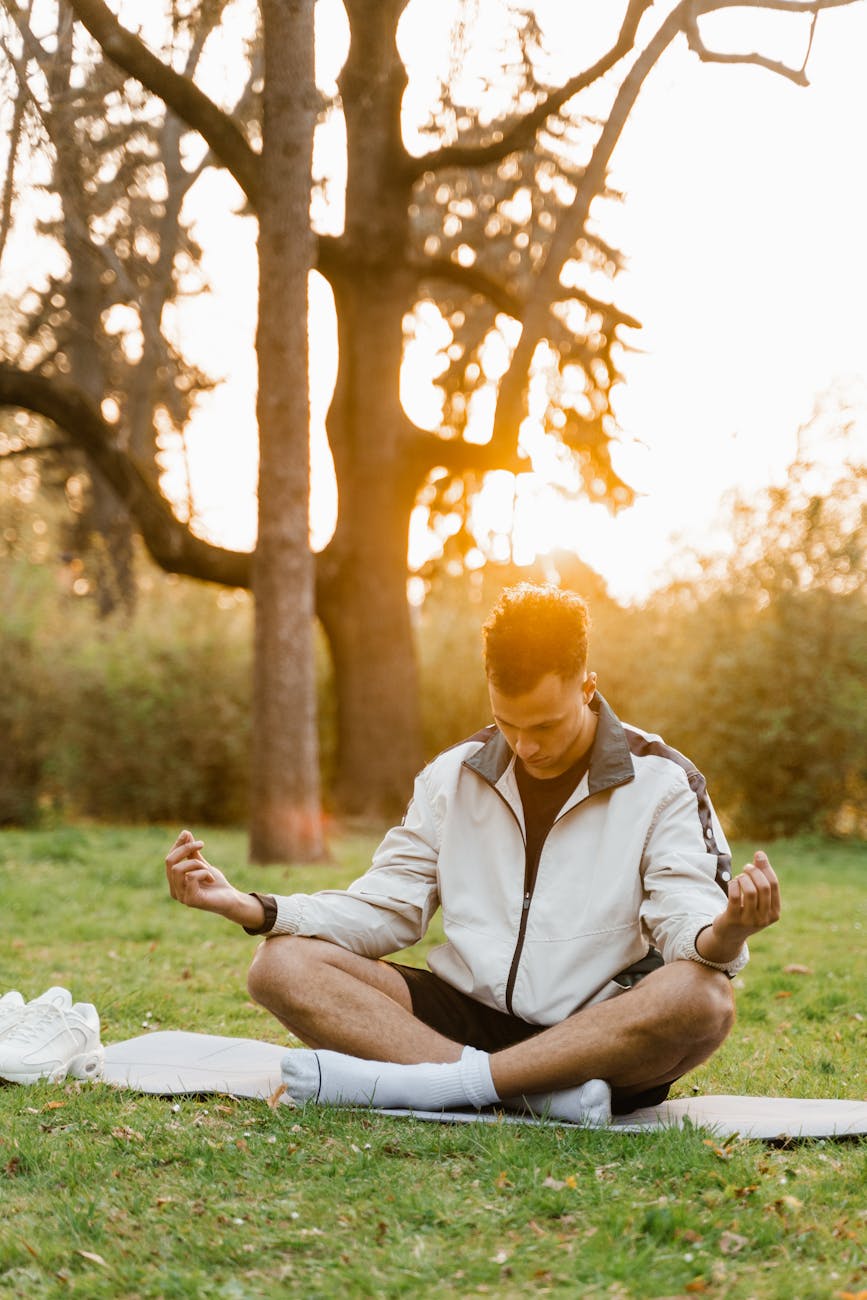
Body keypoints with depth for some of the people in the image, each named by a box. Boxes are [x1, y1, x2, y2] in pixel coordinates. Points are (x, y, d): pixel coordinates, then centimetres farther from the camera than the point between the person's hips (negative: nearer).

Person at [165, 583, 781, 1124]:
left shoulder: (662, 782, -2)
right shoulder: (453, 776, 10)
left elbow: (687, 920, -12)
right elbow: (386, 909, 9)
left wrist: (724, 934, -38)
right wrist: (251, 908, -6)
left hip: (600, 1038, -3)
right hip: (470, 1015, 3)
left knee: (703, 1000, -37)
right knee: (283, 966, -18)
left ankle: (414, 1081, -34)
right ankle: (534, 1091, -33)